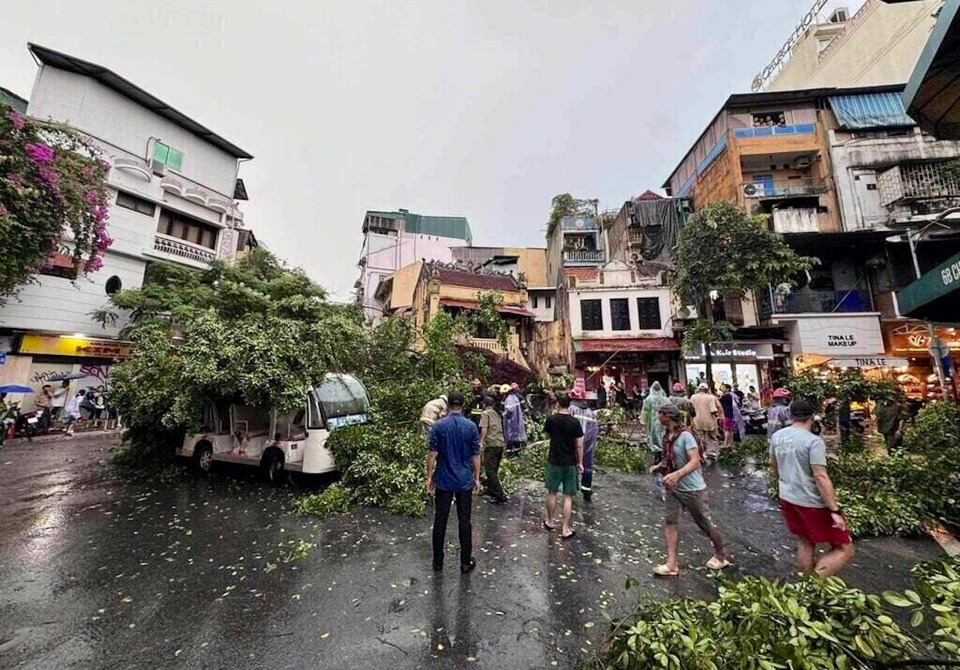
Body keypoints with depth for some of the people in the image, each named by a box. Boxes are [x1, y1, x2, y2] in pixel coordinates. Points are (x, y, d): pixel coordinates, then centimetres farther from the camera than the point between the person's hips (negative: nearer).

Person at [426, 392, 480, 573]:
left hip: (443, 481, 0)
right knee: (464, 521, 11)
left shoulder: (438, 426, -8)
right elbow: (476, 455, -2)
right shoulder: (471, 426, -6)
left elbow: (432, 454, -9)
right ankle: (466, 562, 21)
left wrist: (429, 477, 1)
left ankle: (438, 561, 25)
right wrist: (477, 477, 7)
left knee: (440, 521, 12)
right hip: (465, 481, 1)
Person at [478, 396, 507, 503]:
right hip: (501, 443, 8)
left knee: (490, 471, -5)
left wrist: (481, 442, -19)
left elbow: (484, 429, -14)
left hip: (491, 444, -8)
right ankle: (490, 490, 30)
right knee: (494, 470, 20)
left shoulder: (485, 413, -1)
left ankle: (500, 495, -8)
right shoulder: (498, 414, 20)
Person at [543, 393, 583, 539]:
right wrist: (580, 462, 4)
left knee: (552, 492, 16)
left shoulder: (551, 419, -8)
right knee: (568, 496, 8)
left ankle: (550, 522, 31)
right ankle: (565, 529, 13)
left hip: (554, 461, 1)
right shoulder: (575, 422, -10)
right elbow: (579, 445, -6)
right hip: (570, 463, -1)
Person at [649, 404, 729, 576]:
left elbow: (695, 461, -30)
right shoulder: (667, 436, 1)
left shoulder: (685, 435, -23)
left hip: (692, 489, -7)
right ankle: (671, 564, 5)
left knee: (705, 524, 14)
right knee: (669, 522, 0)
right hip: (674, 488, 7)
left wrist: (677, 474, -43)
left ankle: (720, 556, 39)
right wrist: (659, 466, -2)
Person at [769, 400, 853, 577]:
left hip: (787, 498, 7)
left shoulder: (777, 436, 2)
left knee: (804, 542, 22)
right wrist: (835, 510, -17)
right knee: (845, 549, 8)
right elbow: (821, 478, -22)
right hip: (811, 502, -7)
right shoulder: (813, 441, -19)